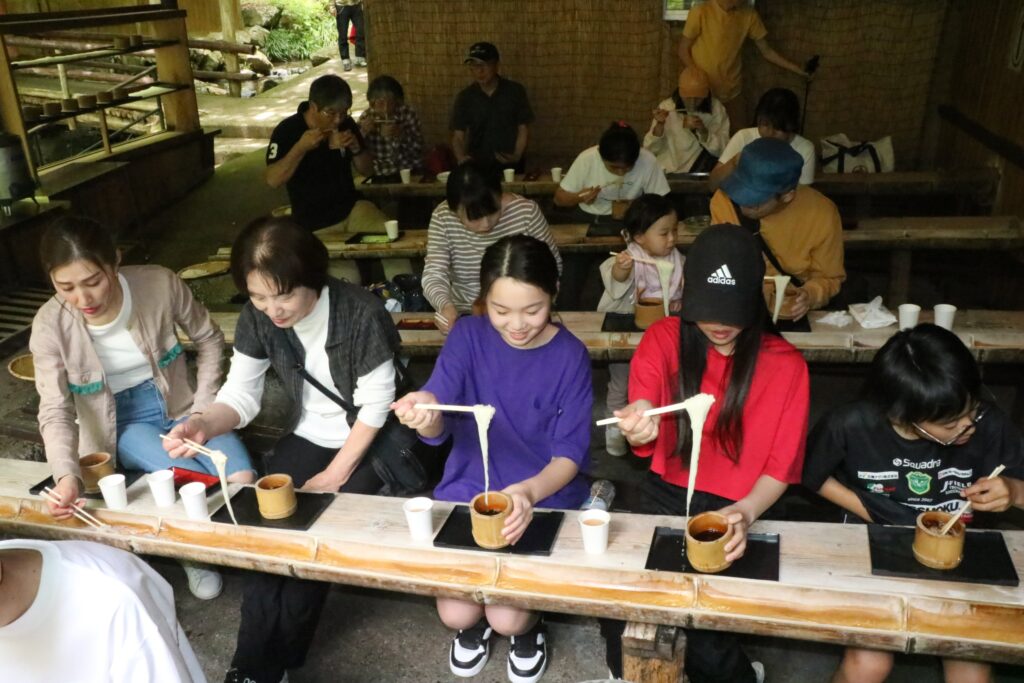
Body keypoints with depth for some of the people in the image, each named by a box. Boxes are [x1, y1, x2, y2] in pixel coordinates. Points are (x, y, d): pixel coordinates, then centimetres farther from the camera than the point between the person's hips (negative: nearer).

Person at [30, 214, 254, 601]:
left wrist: (203, 408, -9)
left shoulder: (160, 284, -20)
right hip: (121, 424, -1)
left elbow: (209, 340, -3)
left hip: (178, 407, 1)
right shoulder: (50, 326, -19)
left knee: (242, 479, -20)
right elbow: (55, 412, -19)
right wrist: (66, 474, -37)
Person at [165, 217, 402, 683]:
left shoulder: (361, 313, -27)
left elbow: (376, 404, -20)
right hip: (307, 437, 5)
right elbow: (241, 394, -11)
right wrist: (203, 424, -33)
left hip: (367, 442, -4)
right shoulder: (257, 318, -12)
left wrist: (335, 475, -18)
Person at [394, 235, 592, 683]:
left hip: (545, 498, -1)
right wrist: (425, 413, -44)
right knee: (455, 613, -11)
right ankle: (474, 624, 26)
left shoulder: (570, 355, -11)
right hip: (468, 489, 2)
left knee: (506, 618, -14)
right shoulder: (468, 336, -9)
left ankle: (528, 627, 23)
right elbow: (437, 429, -18)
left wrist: (528, 492, -34)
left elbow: (570, 454, -12)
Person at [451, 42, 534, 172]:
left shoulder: (515, 91, 1)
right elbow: (458, 136, 0)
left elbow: (523, 129, 4)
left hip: (510, 166, 0)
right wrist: (461, 157, -20)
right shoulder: (465, 97, 2)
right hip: (477, 166, 1)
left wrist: (517, 156, -12)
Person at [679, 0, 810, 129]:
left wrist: (798, 70, 2)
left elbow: (766, 50, 6)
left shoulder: (749, 14, -2)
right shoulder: (701, 12, -14)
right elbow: (683, 50, -6)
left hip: (733, 93, 3)